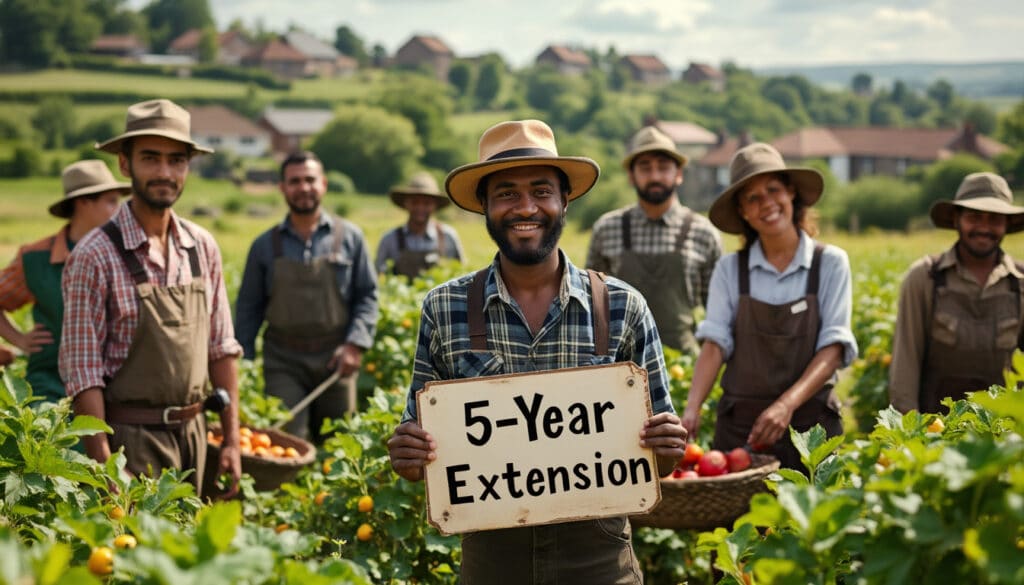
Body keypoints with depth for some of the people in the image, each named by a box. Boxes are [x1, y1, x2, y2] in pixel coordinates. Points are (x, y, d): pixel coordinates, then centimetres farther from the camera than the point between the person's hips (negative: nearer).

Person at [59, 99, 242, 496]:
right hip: (131, 435, -5)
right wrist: (104, 464, -17)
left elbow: (221, 348, 8)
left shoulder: (202, 247, 4)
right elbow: (82, 369, -13)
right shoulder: (95, 255, -12)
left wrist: (231, 440, 6)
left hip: (193, 431, 5)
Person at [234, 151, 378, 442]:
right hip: (284, 363, 0)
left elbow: (367, 295, 5)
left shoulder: (349, 237, 4)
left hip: (335, 361, 1)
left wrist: (355, 344, -8)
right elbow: (248, 307, 9)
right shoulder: (265, 245, 5)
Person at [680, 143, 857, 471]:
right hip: (740, 425, 1)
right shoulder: (730, 269, 4)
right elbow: (715, 342, -6)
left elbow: (833, 348, -7)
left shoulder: (830, 263, 0)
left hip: (810, 422, -1)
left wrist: (787, 404, -23)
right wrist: (692, 409, -23)